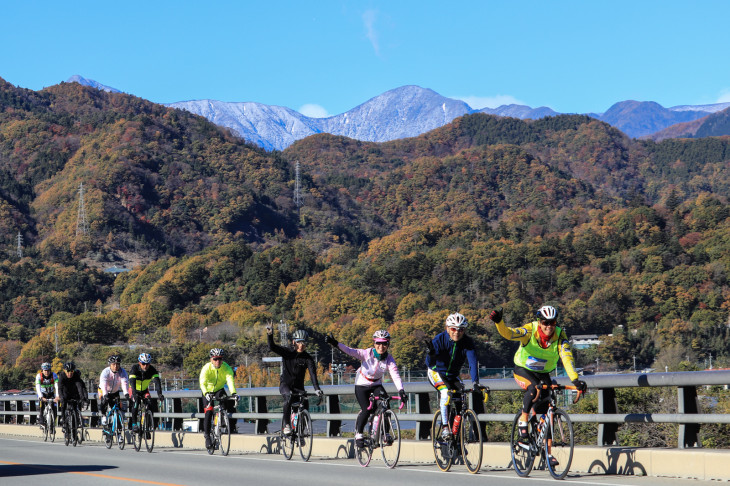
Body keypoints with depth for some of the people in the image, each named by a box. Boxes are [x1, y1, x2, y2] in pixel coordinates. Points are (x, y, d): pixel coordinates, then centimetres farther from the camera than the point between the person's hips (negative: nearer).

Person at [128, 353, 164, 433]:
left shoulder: (152, 370, -23)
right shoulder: (135, 368, -29)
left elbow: (157, 382, -34)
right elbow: (132, 381, -41)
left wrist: (159, 394, -49)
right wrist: (134, 393, -57)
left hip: (144, 390, 3)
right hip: (135, 390, -3)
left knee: (151, 404, -18)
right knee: (136, 402, -30)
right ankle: (134, 424, -21)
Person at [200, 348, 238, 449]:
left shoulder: (226, 368, -22)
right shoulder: (206, 368, -26)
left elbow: (230, 380, -36)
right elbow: (202, 383, -38)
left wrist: (233, 393, -54)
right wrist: (206, 393, -57)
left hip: (219, 390, 2)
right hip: (208, 392, -2)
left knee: (231, 406, -17)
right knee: (208, 412, -18)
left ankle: (232, 428, 2)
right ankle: (207, 436, -9)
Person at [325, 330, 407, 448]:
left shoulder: (389, 359, -16)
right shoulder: (367, 353, -23)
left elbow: (395, 375, -27)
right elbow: (350, 351, -35)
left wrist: (401, 391, -43)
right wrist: (335, 343, -51)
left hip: (376, 385, 3)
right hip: (362, 385, -3)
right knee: (366, 410, -16)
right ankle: (358, 433, 8)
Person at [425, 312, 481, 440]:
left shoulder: (468, 342, -22)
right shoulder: (439, 339, -27)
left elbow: (473, 362, -32)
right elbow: (430, 364, -34)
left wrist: (475, 382, -47)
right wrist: (431, 354, -57)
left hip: (453, 375, 3)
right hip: (437, 372, -3)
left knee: (460, 401, -11)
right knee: (445, 392, -31)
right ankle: (445, 428, -26)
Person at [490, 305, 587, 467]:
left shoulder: (559, 335, -18)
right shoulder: (530, 330, -23)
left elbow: (567, 357, -28)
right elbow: (508, 333, -36)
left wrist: (575, 379, -41)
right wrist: (499, 322, -57)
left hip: (543, 374, 3)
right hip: (523, 370, -3)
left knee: (546, 413, -4)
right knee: (534, 389, -36)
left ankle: (547, 452, 5)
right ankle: (523, 421, -14)